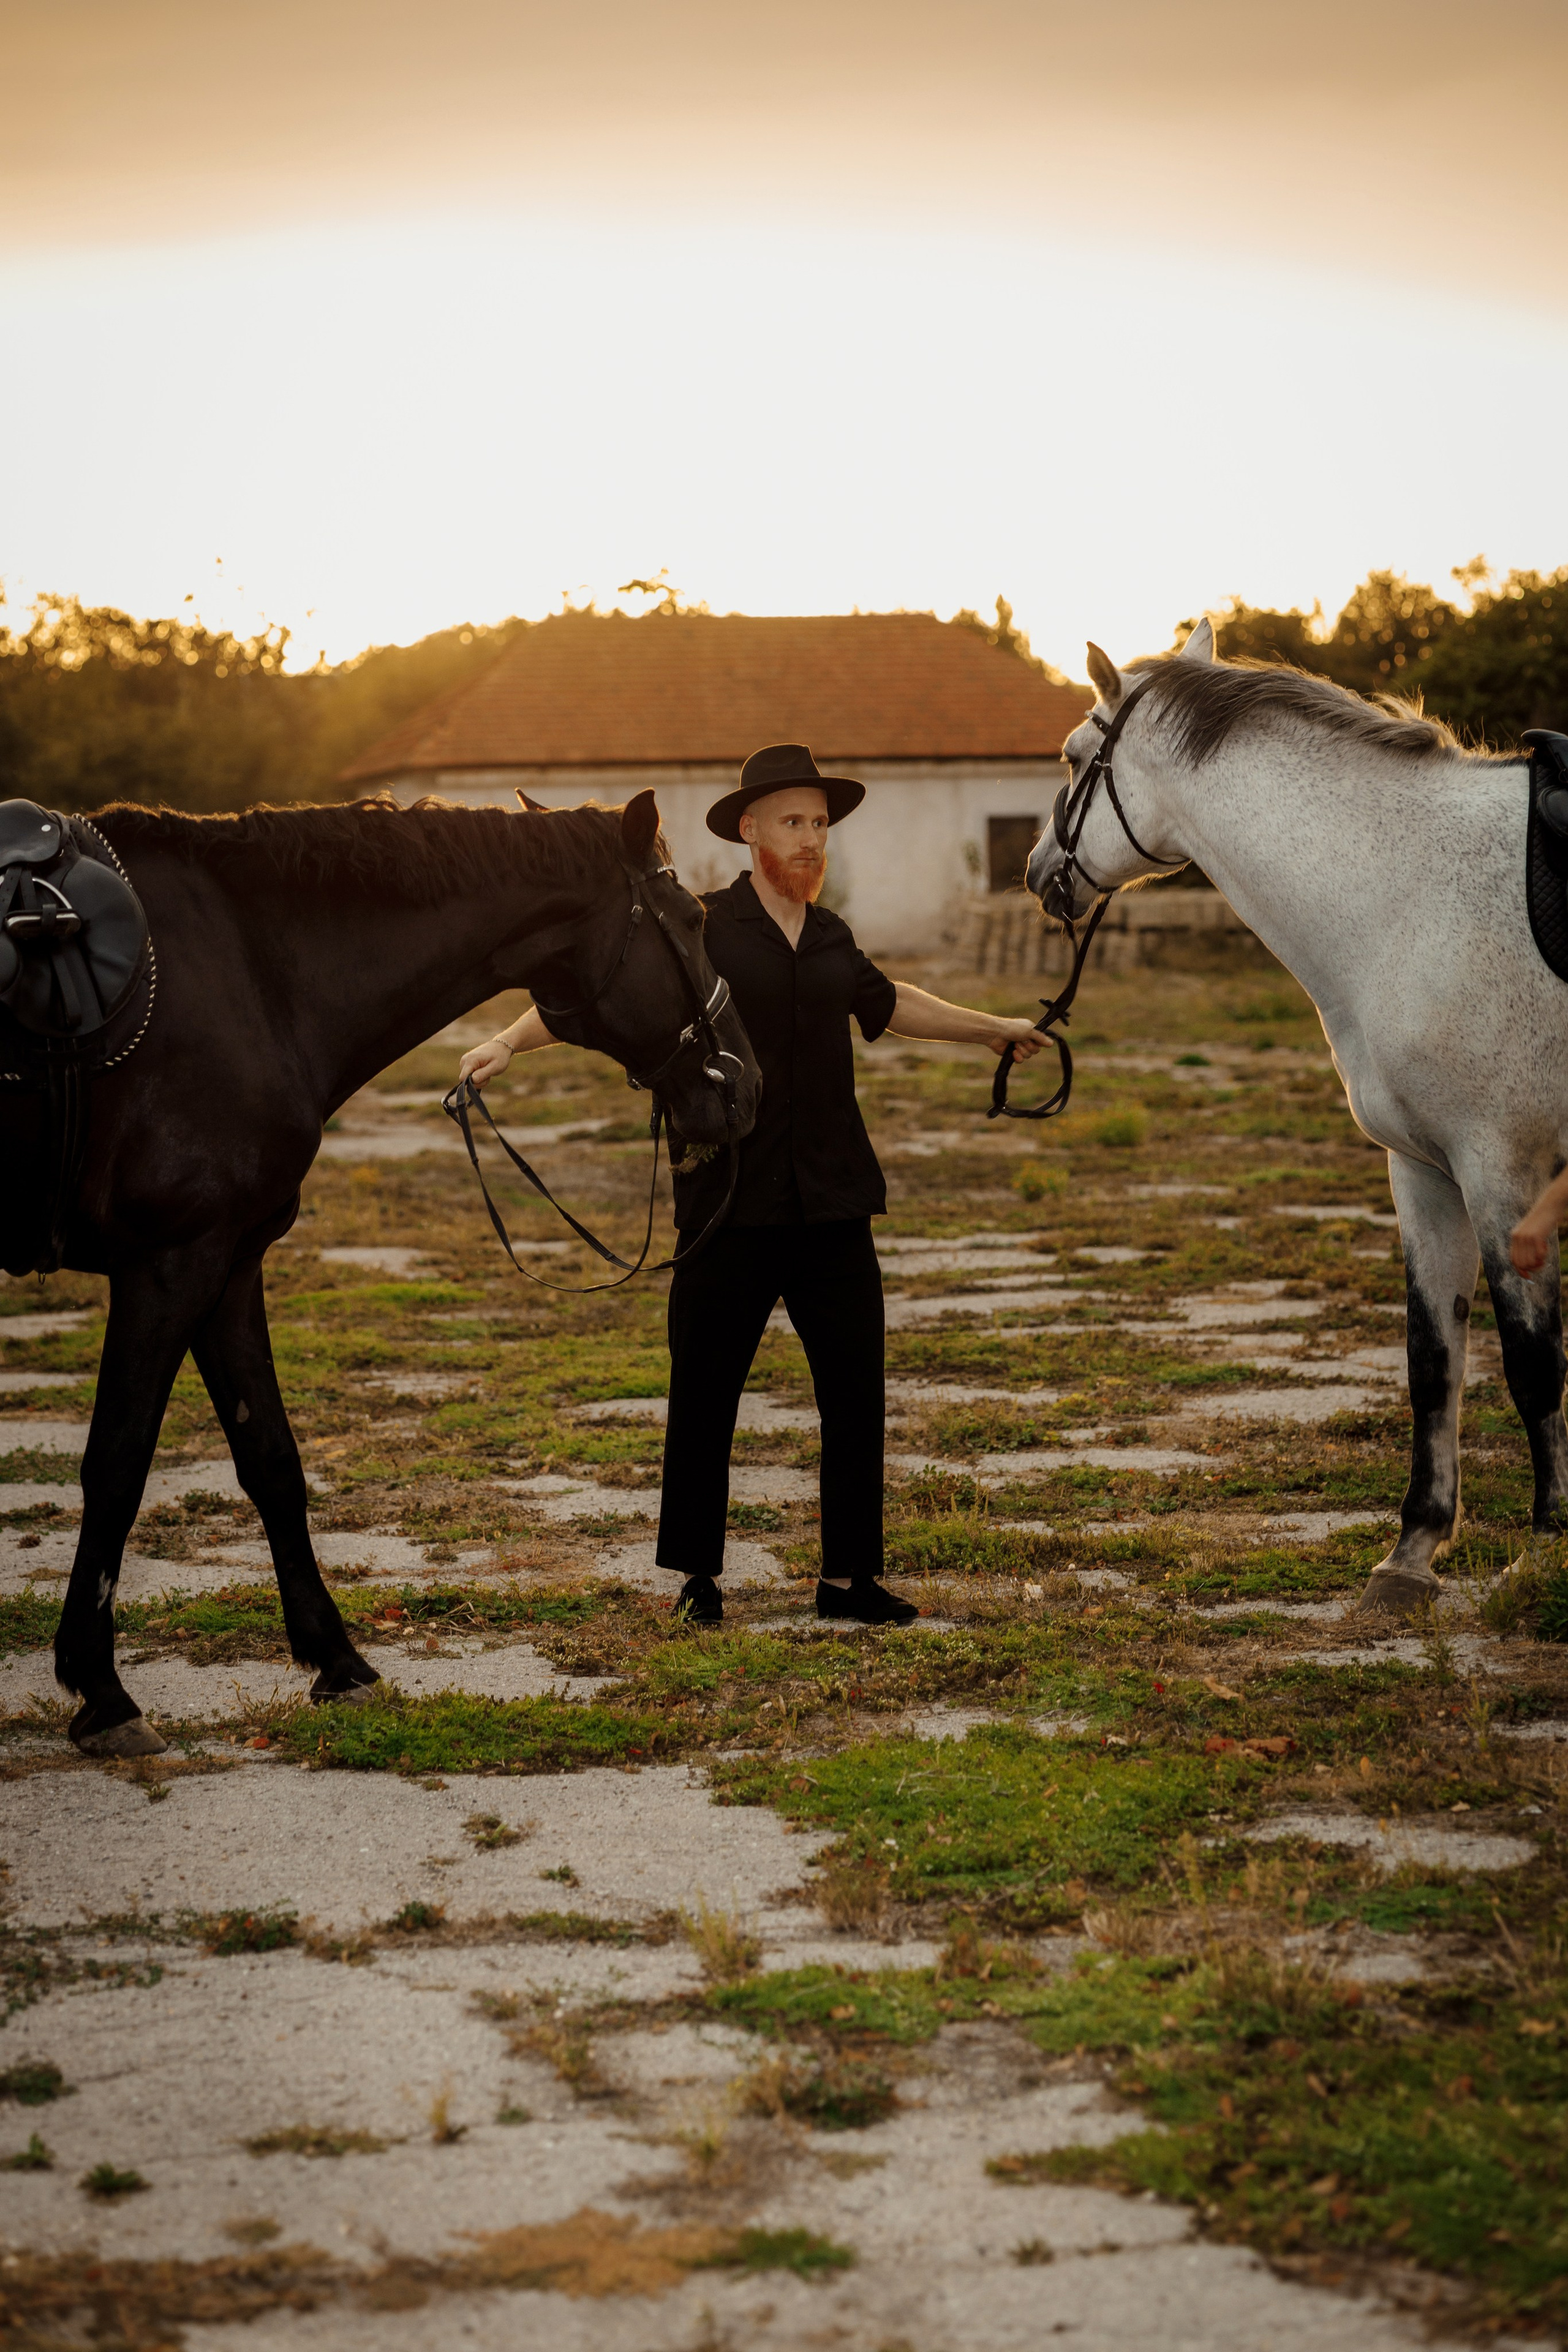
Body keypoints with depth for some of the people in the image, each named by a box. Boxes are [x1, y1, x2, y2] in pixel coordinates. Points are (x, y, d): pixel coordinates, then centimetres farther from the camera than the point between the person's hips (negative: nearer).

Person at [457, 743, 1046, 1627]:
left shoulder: (832, 939, 13)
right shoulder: (699, 930, -3)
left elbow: (888, 1002, 33)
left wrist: (995, 1029, 45)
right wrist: (509, 1042, -23)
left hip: (833, 1204, 5)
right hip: (731, 1207, -4)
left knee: (858, 1395, 4)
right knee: (705, 1396, 4)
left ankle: (850, 1575, 14)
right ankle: (699, 1576, 19)